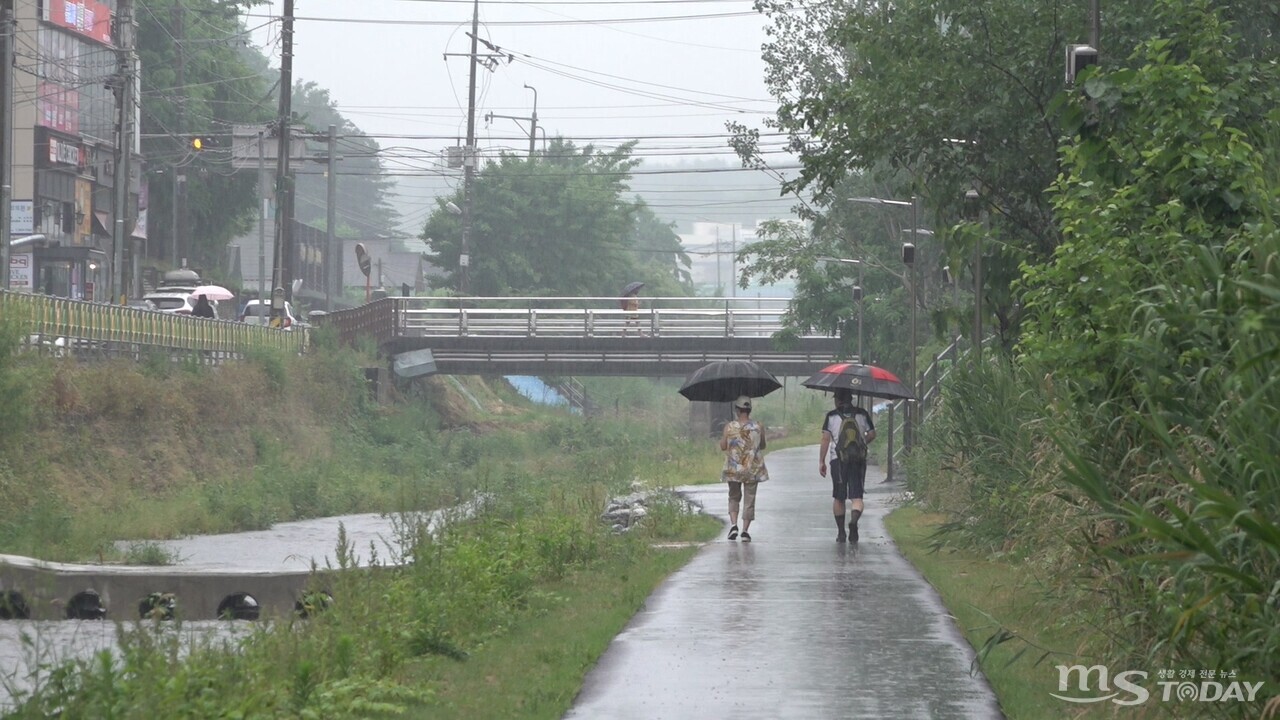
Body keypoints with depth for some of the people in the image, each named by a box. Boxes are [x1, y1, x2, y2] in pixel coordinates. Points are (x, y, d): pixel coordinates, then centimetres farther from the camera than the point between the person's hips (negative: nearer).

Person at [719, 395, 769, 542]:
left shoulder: (729, 427, -9)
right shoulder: (758, 426, -6)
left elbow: (723, 446, -2)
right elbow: (762, 446, 6)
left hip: (733, 469, 0)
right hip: (753, 469, 0)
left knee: (734, 497, 16)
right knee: (749, 499, 7)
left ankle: (733, 524, -2)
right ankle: (745, 530, 3)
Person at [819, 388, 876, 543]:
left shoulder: (831, 416, 2)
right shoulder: (862, 414, 6)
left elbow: (825, 439, -3)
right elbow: (872, 434, 5)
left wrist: (821, 461, -2)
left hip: (837, 459, 0)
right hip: (858, 459, 0)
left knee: (838, 498, 12)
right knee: (857, 496, -3)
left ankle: (841, 532, 12)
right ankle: (854, 521, -32)